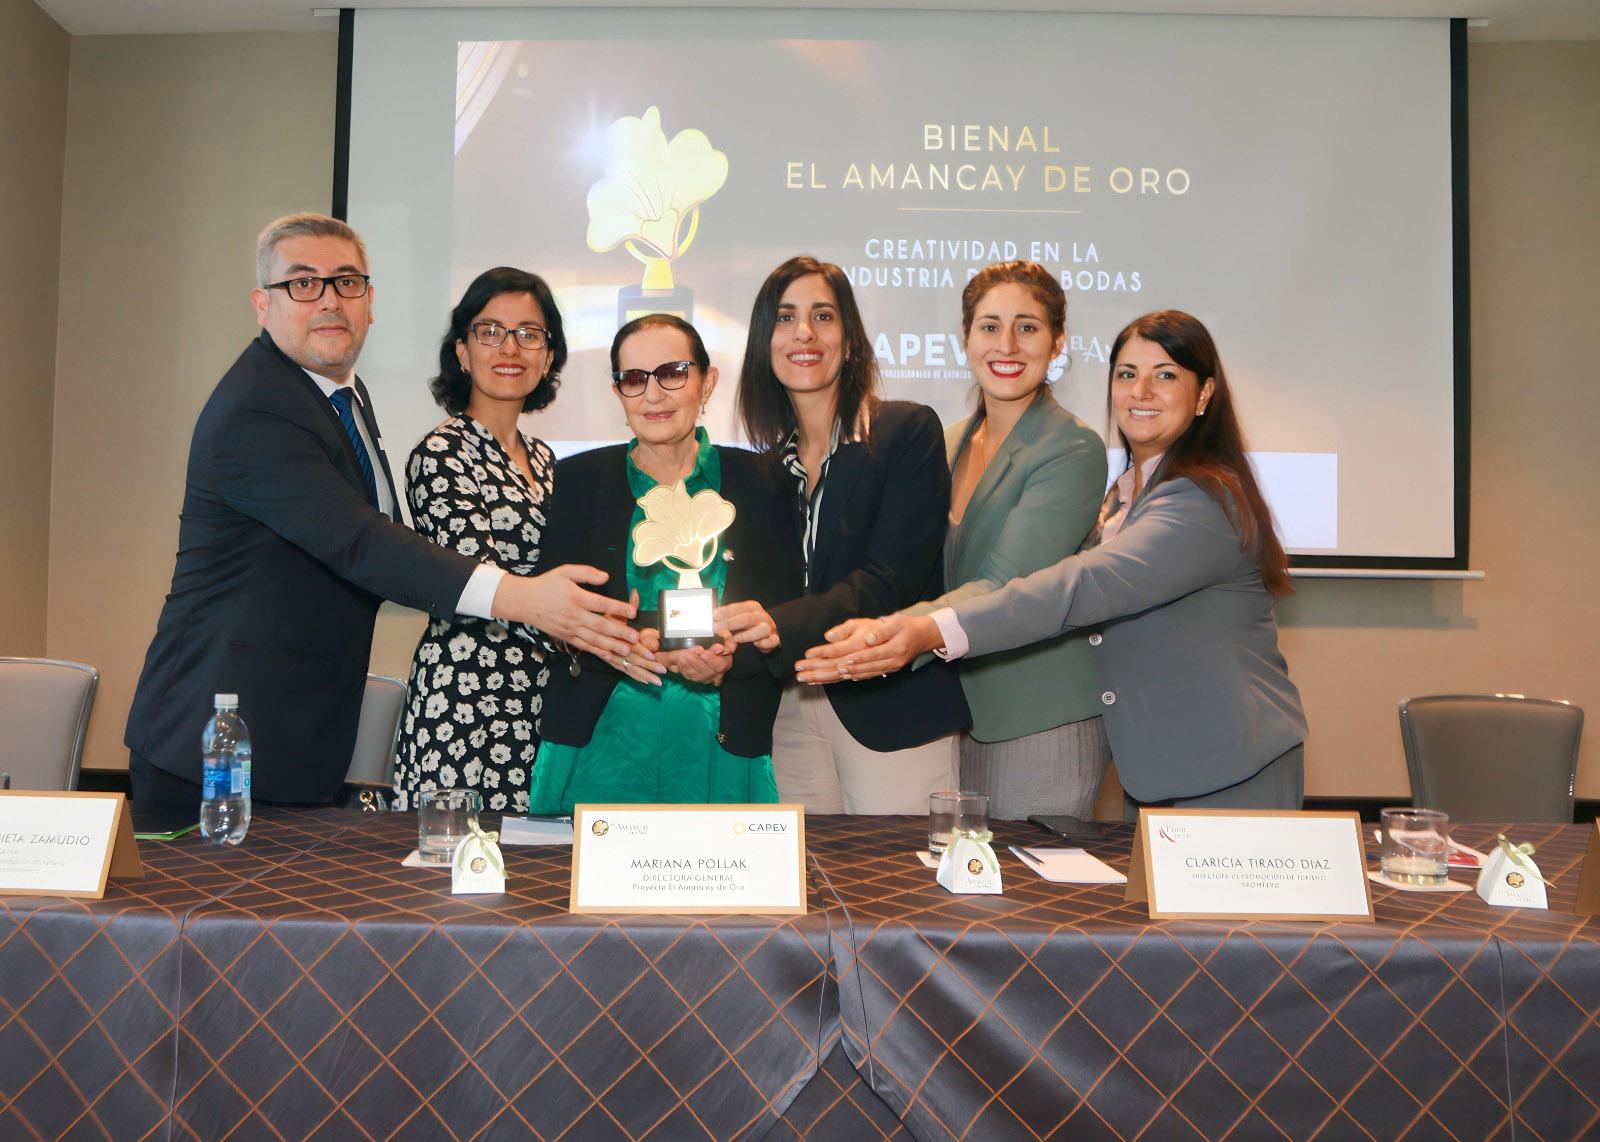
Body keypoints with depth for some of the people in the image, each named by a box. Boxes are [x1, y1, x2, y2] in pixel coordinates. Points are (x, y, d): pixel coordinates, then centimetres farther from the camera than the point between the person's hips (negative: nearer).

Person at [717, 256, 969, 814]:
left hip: (890, 707, -4)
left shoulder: (908, 430, -5)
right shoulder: (767, 460, 9)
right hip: (787, 713, 4)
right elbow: (762, 594, 9)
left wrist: (779, 626, -31)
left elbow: (887, 581, -15)